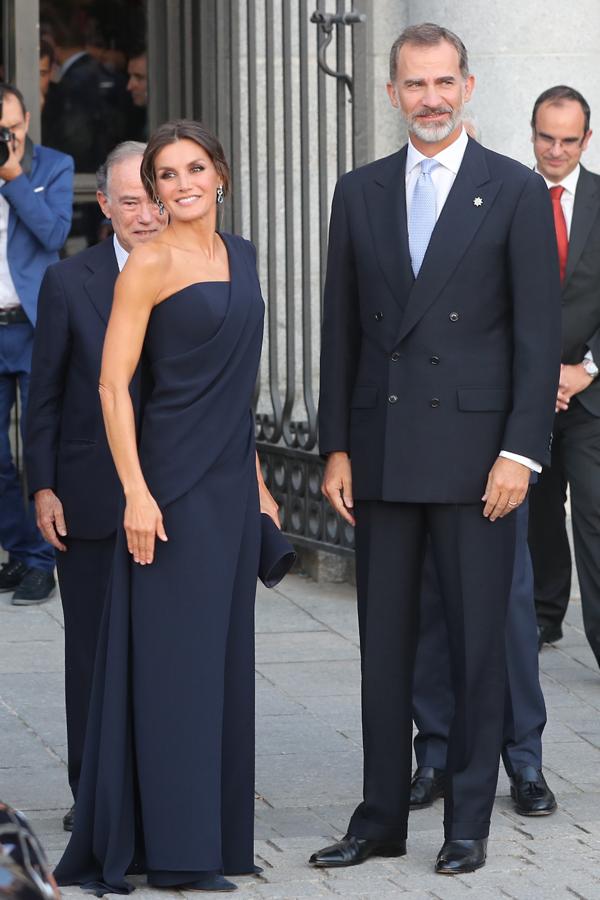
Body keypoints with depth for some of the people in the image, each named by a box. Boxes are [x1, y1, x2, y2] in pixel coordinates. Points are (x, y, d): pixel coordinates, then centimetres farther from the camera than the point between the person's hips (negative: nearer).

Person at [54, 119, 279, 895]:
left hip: (233, 477, 7)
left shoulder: (241, 255, 12)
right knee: (175, 657, -4)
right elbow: (113, 385, -12)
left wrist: (255, 477, 17)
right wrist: (136, 493, -19)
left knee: (223, 654, 10)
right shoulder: (149, 266, -9)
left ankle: (214, 835, 17)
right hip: (175, 476, -7)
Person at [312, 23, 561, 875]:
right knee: (384, 642, 8)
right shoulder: (360, 193, 9)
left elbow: (539, 333, -5)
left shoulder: (516, 191, -2)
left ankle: (469, 820, 10)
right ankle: (382, 817, 15)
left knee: (477, 642, 2)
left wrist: (520, 451, -11)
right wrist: (336, 447, 6)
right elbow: (342, 329, 11)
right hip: (382, 450, 4)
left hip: (474, 450, -4)